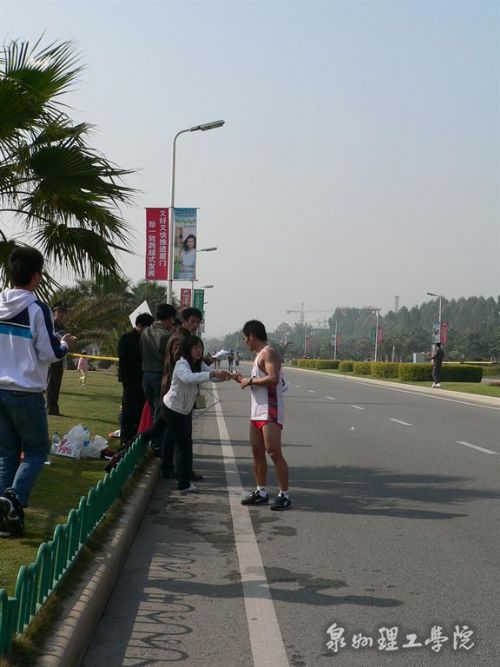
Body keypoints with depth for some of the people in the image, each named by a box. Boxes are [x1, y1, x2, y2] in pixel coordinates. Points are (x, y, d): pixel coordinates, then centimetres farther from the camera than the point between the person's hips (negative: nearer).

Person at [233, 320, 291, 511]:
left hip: (270, 412, -11)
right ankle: (261, 492, 20)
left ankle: (284, 495, -9)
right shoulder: (259, 355, 19)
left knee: (274, 452, -12)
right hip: (257, 412, 11)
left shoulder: (269, 353, -12)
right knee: (257, 452, 12)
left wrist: (250, 381, -16)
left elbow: (273, 378, -26)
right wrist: (243, 380, 23)